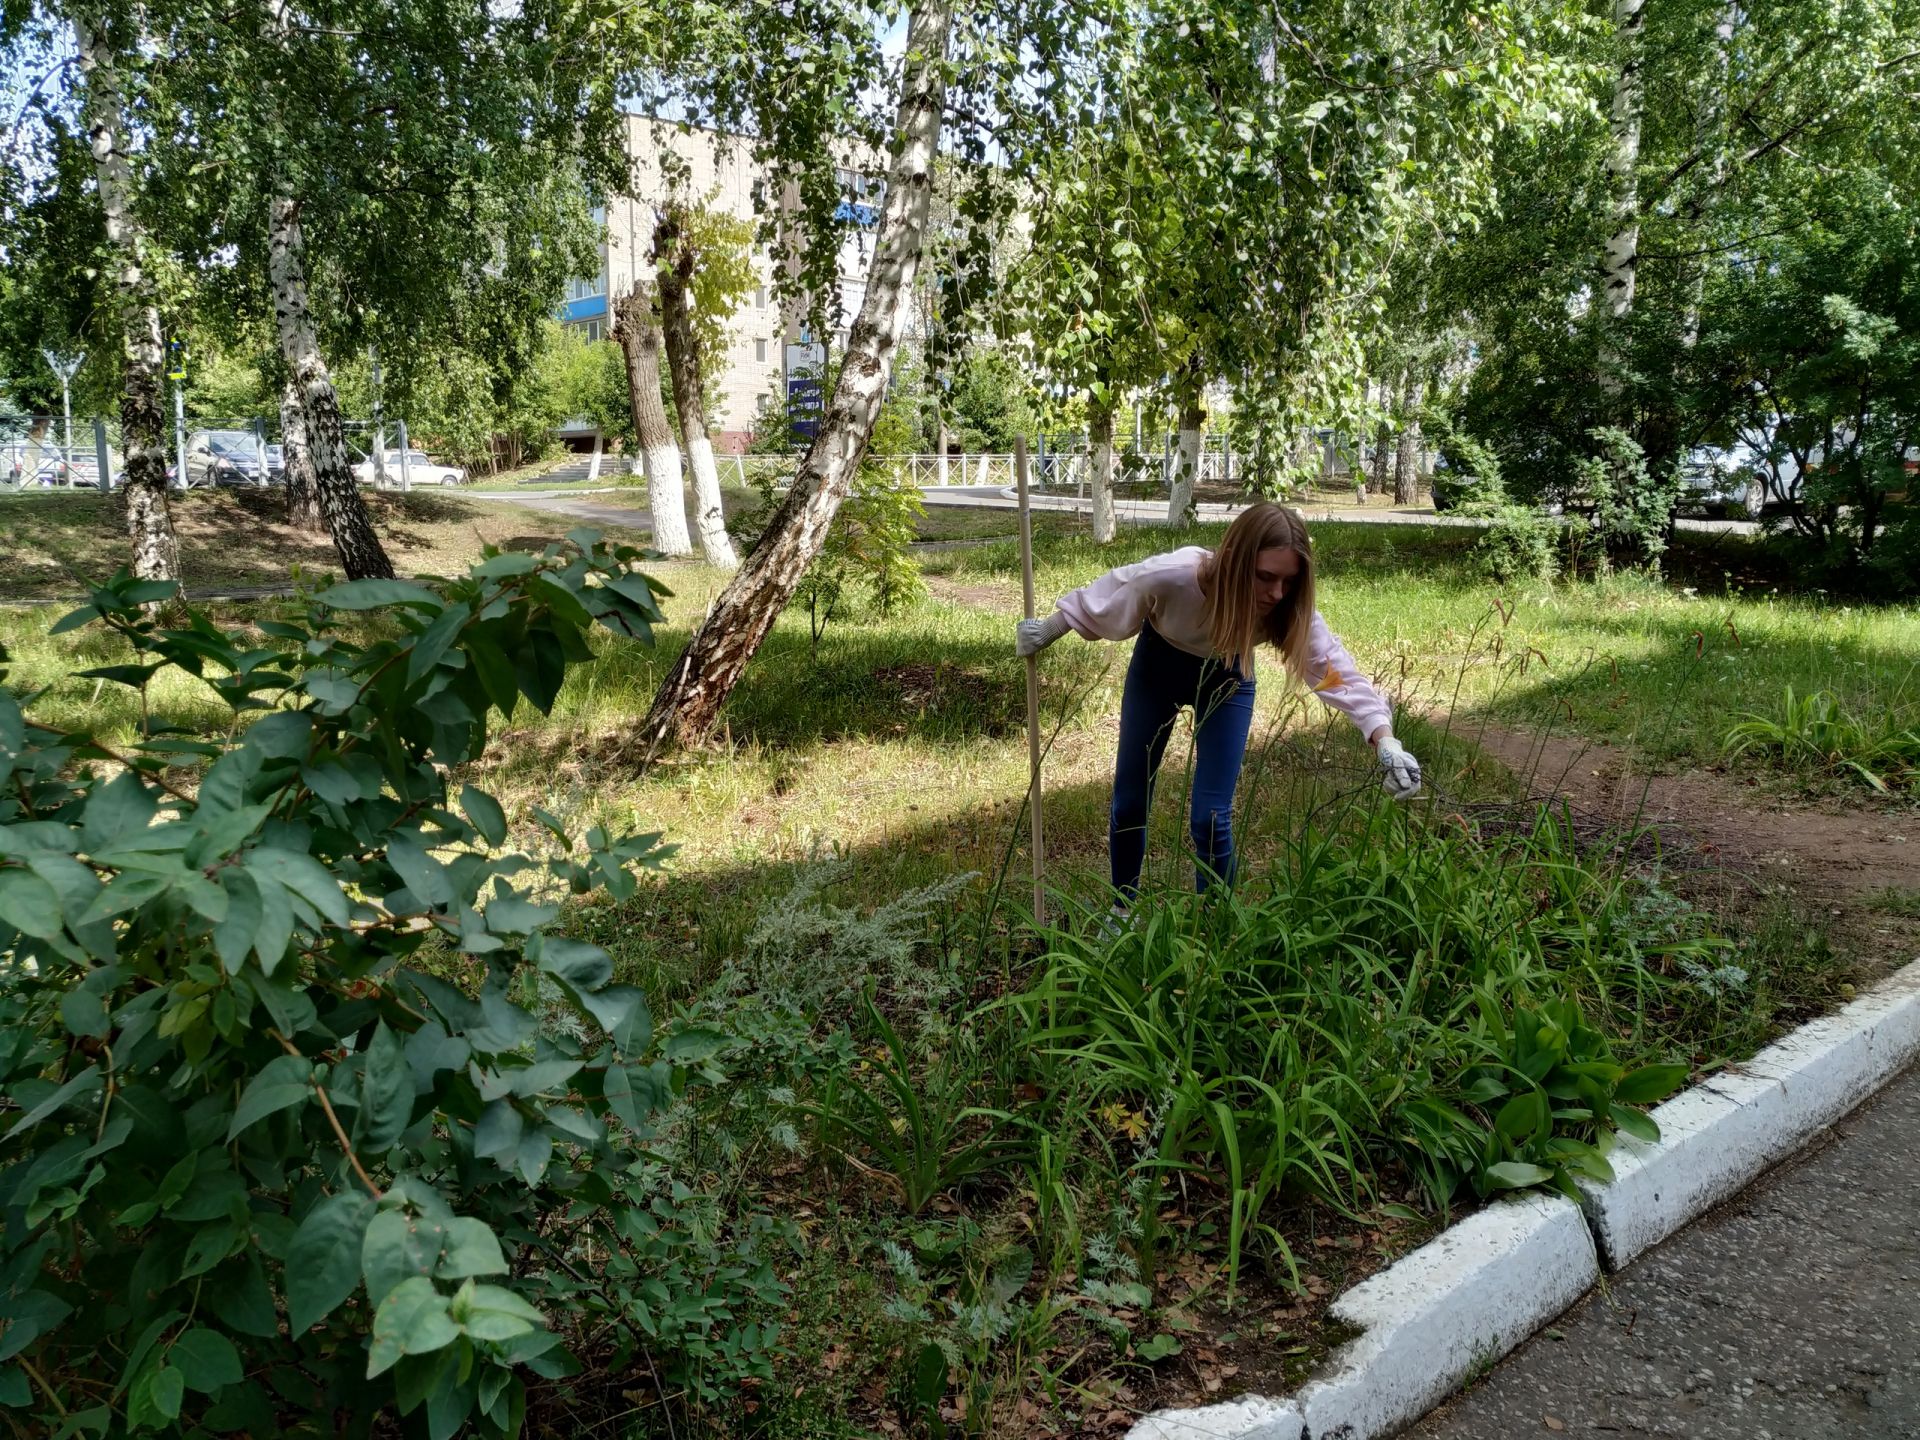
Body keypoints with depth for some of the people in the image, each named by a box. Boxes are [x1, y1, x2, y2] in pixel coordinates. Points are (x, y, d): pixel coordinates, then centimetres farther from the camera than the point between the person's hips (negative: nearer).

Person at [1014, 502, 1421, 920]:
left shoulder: (1290, 610, -34)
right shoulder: (1172, 576, -39)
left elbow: (1338, 671, -37)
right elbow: (1104, 598, -21)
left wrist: (1386, 743, -51)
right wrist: (1045, 631, -7)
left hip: (1226, 678, 0)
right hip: (1157, 666, 0)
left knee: (1211, 817, -8)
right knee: (1130, 800, 9)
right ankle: (1122, 911, 33)